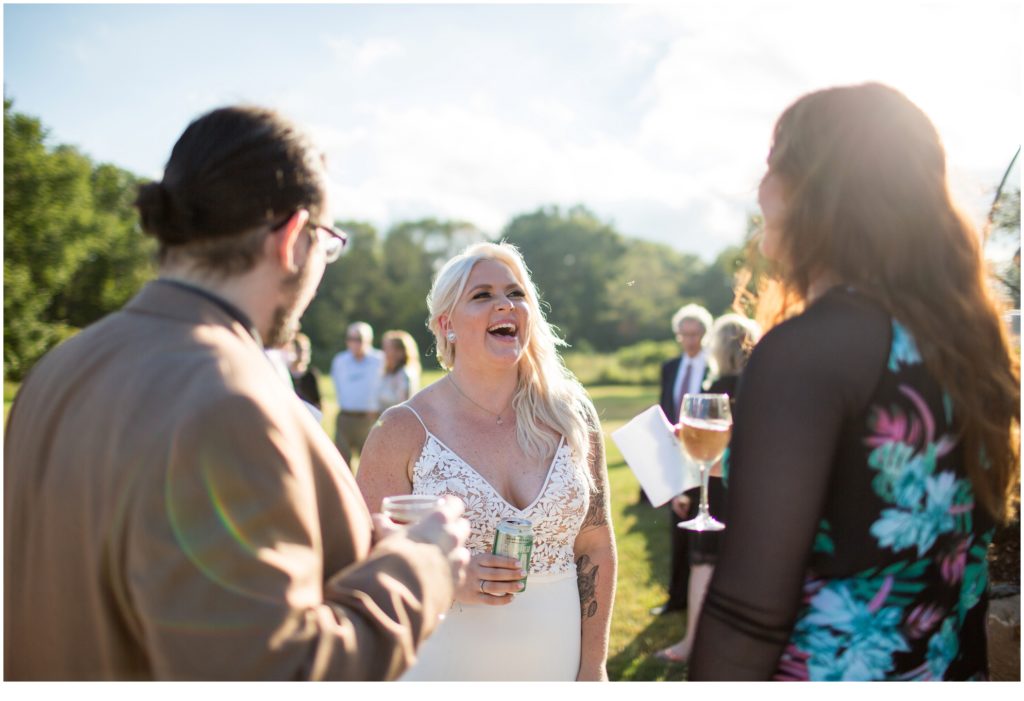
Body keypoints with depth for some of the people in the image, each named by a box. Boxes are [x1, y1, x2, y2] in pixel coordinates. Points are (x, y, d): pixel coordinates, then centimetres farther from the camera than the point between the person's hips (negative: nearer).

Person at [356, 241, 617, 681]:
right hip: (445, 672, -2)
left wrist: (593, 666, 1)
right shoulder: (404, 430, -12)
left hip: (556, 665, 3)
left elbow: (595, 547, 2)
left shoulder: (571, 418, -4)